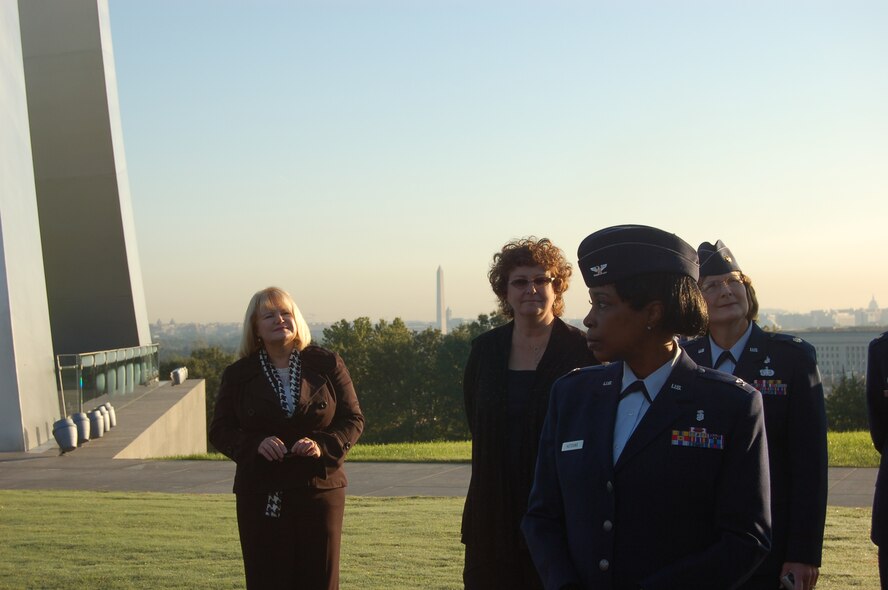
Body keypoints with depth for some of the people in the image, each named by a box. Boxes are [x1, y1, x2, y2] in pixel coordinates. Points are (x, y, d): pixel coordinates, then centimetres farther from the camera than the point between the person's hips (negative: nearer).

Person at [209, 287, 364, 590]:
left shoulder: (327, 364, 4)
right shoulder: (238, 375, 5)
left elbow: (353, 420, 5)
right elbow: (220, 430, 6)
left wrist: (324, 445, -14)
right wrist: (255, 443, -14)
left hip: (319, 490, 0)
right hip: (261, 498, 0)